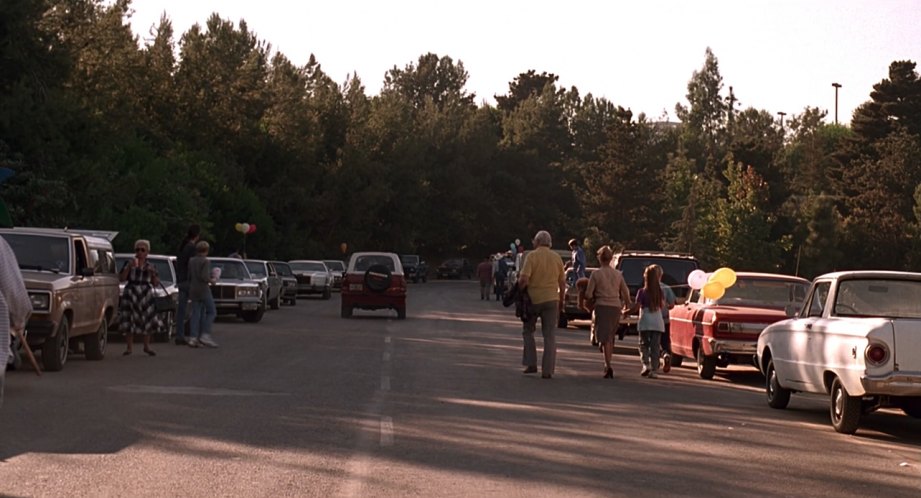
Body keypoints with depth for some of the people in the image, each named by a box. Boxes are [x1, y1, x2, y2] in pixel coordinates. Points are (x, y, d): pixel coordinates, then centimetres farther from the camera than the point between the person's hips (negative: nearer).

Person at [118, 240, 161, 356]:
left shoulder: (150, 266, 11)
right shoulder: (129, 263, 4)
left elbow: (155, 284, 12)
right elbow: (121, 278, -3)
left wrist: (153, 273, -6)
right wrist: (129, 267, -15)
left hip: (146, 295, 3)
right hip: (131, 294, -2)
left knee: (147, 321, 3)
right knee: (129, 321, -6)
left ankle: (147, 346, 17)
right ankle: (129, 347, 2)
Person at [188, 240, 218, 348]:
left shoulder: (191, 261, 7)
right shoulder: (205, 262, -12)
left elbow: (189, 276, 8)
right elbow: (204, 277, -20)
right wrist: (211, 280, -3)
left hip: (193, 290, 7)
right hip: (203, 290, -7)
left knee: (196, 314, 8)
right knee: (211, 312, 3)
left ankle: (193, 338, 1)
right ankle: (205, 335, -7)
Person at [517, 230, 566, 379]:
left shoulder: (532, 256, -8)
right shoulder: (557, 258, 4)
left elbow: (524, 279, -18)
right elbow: (562, 283, 8)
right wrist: (561, 301, 19)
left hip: (533, 299, -2)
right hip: (551, 300, 2)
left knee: (528, 331, 16)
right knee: (549, 336, 5)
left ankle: (531, 364, 9)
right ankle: (547, 370, 1)